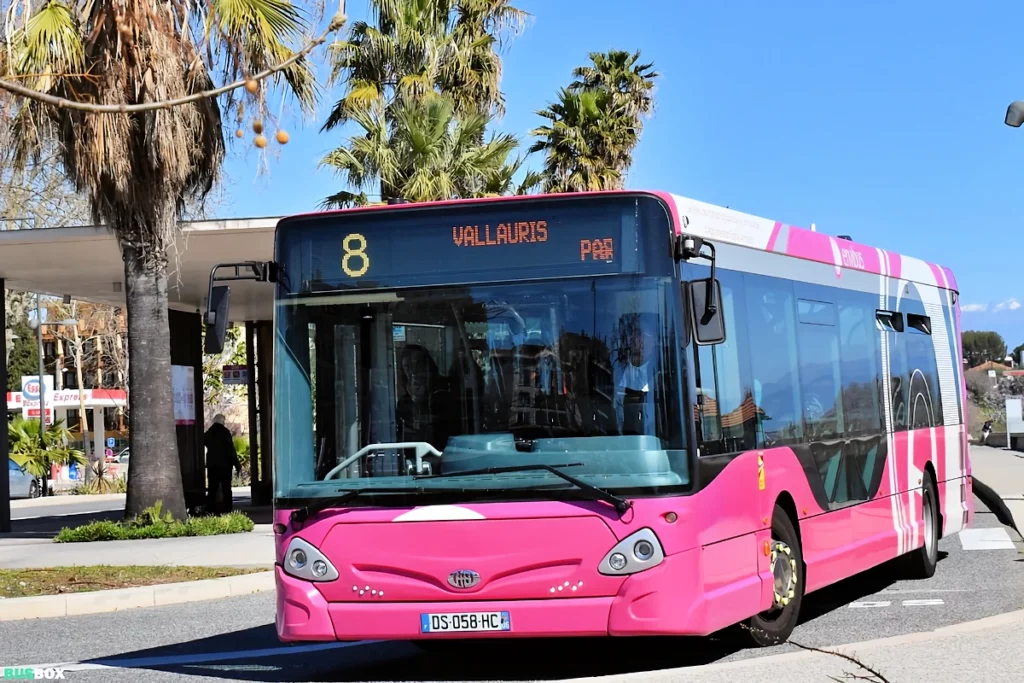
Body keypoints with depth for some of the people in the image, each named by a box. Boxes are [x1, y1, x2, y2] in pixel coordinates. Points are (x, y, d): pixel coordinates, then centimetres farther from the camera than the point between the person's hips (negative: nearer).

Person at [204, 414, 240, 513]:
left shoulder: (208, 434, 7)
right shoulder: (225, 432, -8)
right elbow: (231, 450, -10)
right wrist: (237, 465, -6)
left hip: (211, 465, 4)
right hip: (225, 465, -4)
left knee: (212, 490, 5)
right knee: (226, 489, 2)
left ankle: (210, 511, -1)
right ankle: (227, 510, -2)